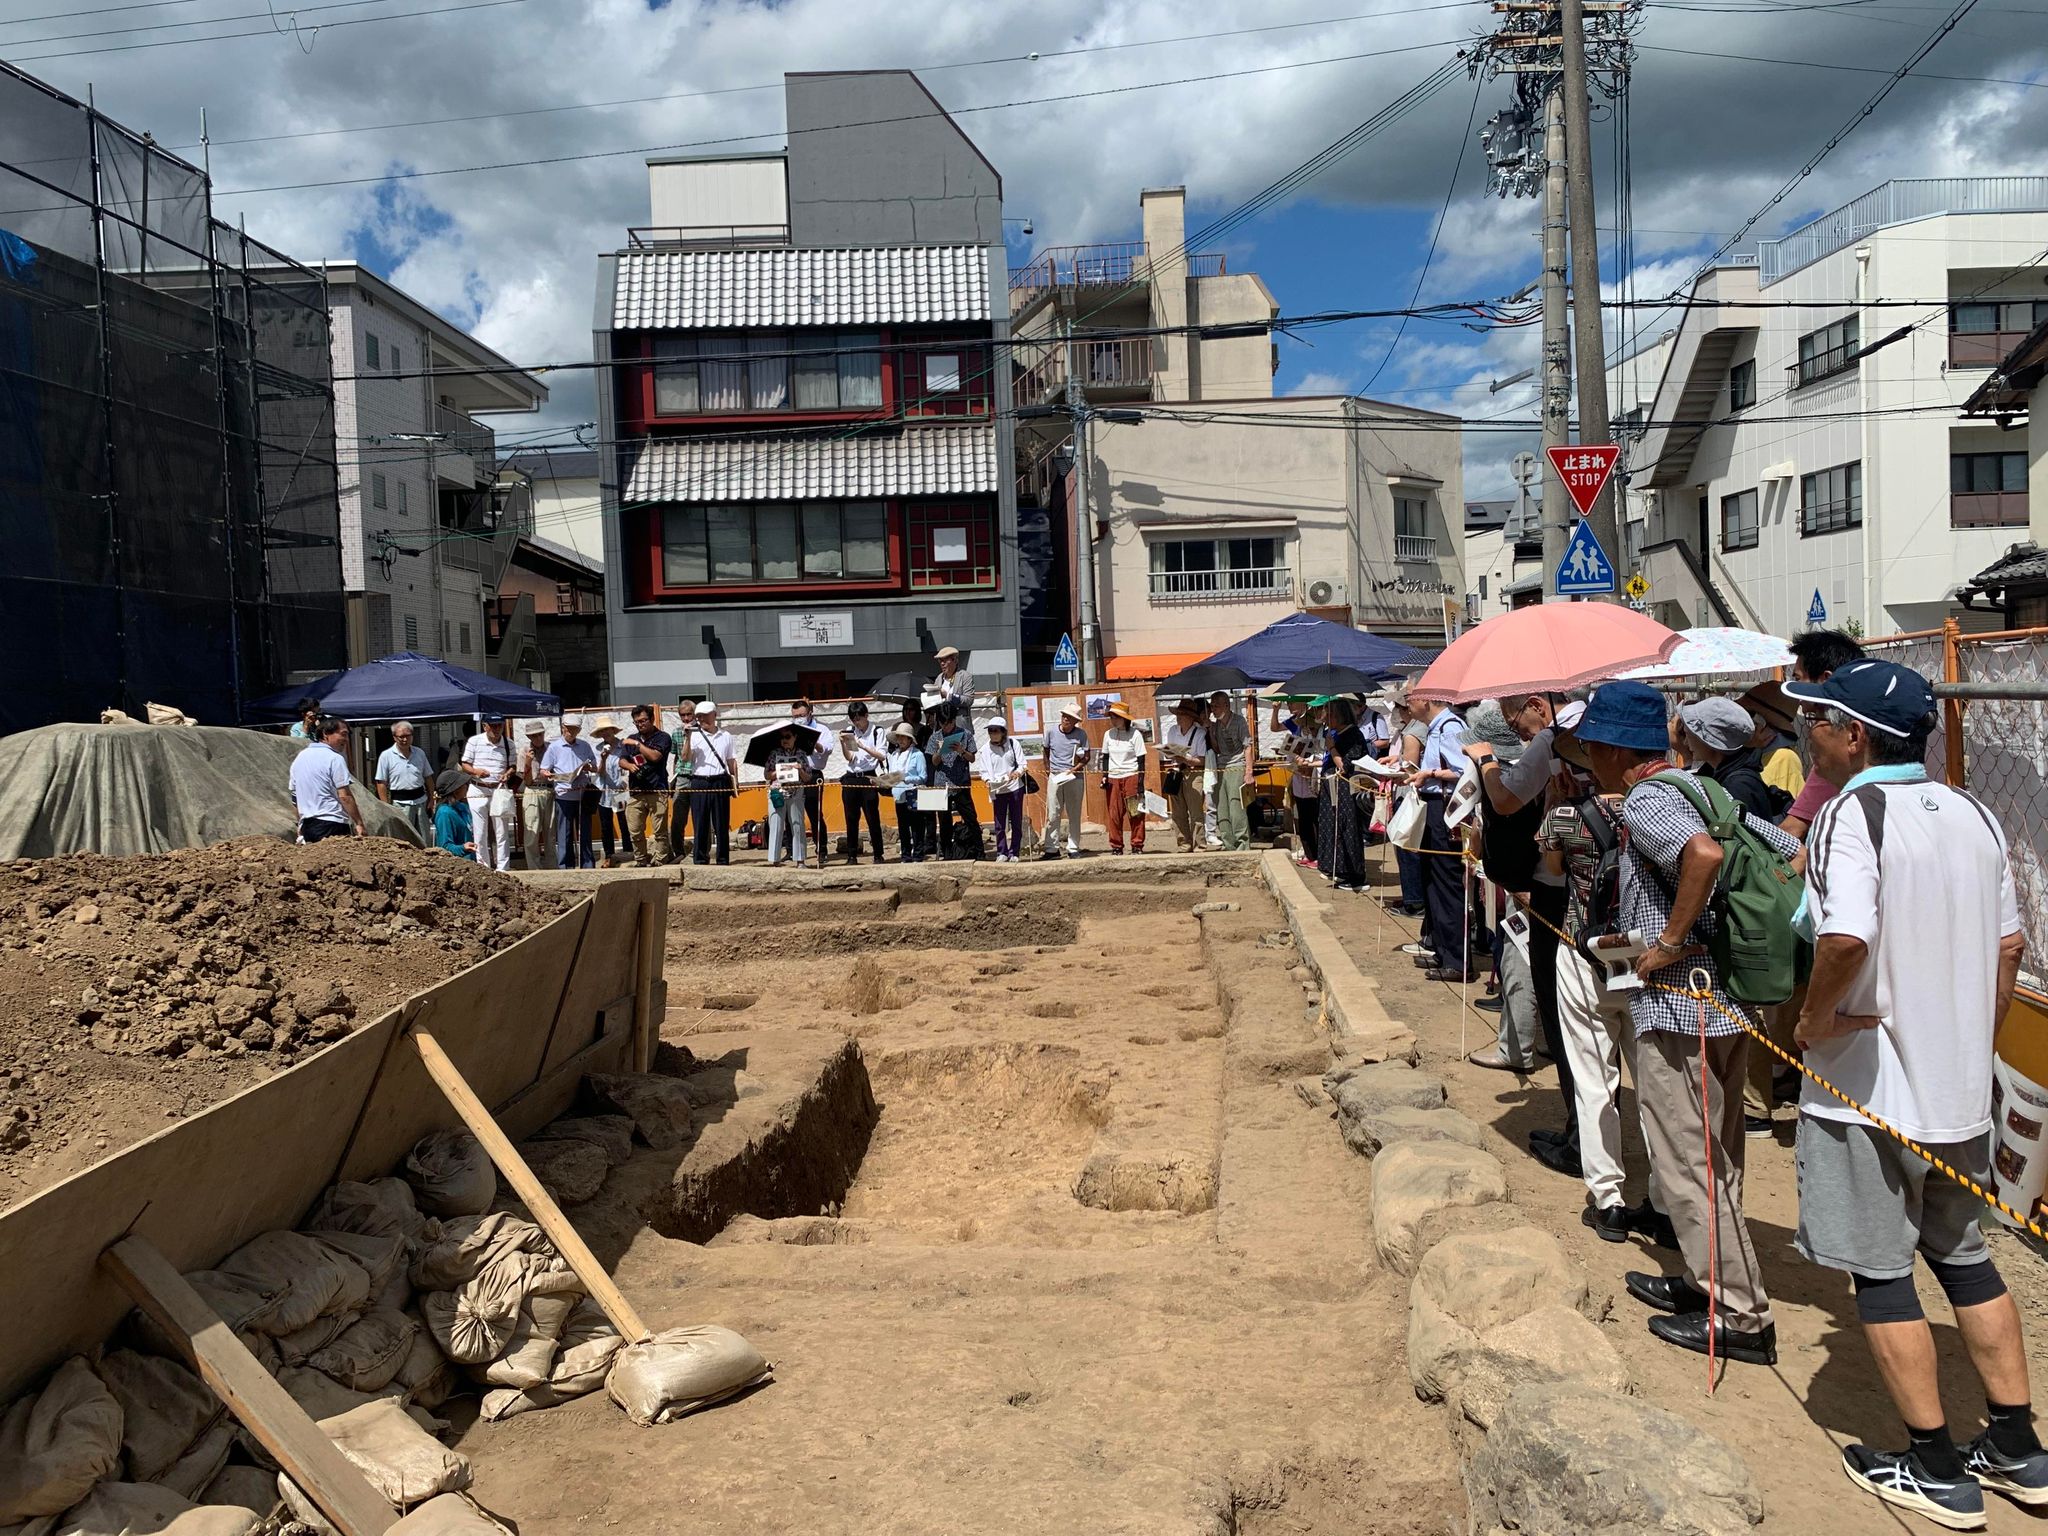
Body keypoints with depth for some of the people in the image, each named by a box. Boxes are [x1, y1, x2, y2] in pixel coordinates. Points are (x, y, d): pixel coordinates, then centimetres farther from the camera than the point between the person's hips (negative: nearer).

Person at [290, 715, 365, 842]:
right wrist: (359, 823, -11)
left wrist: (301, 825, 26)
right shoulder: (335, 758, -9)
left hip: (307, 826, 7)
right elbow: (345, 796, -14)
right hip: (332, 825, -7)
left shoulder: (299, 757, 14)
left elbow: (295, 795, 20)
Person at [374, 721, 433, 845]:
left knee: (426, 841, 8)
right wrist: (387, 807, -10)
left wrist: (431, 799, 9)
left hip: (421, 801, 4)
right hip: (400, 803, -4)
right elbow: (381, 783, -6)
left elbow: (428, 778, 14)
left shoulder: (419, 753, 7)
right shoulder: (386, 756, -5)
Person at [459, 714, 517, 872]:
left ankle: (503, 869, 7)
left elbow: (512, 766, 11)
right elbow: (465, 765, 1)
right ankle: (483, 868, 12)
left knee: (502, 832, 2)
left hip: (499, 790, 2)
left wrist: (508, 773, -12)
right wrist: (476, 771, -20)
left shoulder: (508, 744, 6)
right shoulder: (474, 741, -1)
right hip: (478, 790, -1)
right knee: (480, 833, 2)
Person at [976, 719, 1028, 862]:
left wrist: (1018, 772, -22)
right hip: (997, 790, 0)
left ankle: (1013, 853, 13)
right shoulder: (985, 748, 0)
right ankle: (1001, 853, 11)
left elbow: (1022, 763, -1)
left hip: (1015, 787, 0)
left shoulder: (1013, 744, 0)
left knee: (1016, 822, 5)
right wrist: (988, 780, -17)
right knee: (1000, 824, 2)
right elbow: (982, 770, 2)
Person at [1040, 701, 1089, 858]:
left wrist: (1075, 768, -13)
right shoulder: (1051, 732, 3)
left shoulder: (1081, 734, -2)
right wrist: (1048, 770, 4)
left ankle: (1073, 848, 11)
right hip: (1054, 777, 1)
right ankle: (1051, 848, 4)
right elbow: (1046, 752, 14)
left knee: (1074, 814, 4)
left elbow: (1086, 757, 2)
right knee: (1053, 814, 0)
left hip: (1074, 778, -1)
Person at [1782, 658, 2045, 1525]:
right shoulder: (1973, 815, 6)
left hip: (1868, 1089, -8)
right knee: (1962, 1255, 21)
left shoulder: (1852, 813, -18)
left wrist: (1816, 1019, -16)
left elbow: (1846, 940, -33)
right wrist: (1973, 1045, 20)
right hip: (1962, 1086, 8)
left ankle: (1934, 1469, 18)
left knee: (1881, 1271, 7)